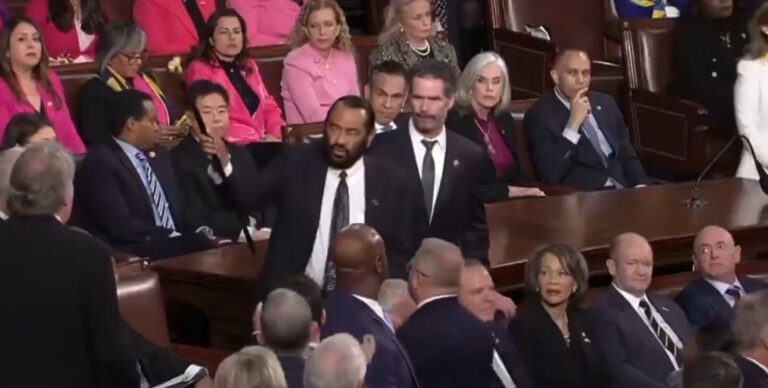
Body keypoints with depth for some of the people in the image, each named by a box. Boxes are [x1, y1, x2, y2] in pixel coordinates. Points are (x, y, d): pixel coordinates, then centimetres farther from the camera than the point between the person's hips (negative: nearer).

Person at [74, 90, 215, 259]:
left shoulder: (159, 155, 20)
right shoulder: (101, 162, -7)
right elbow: (121, 226, -16)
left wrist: (201, 231, 0)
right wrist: (172, 237, -17)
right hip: (133, 254, -8)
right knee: (200, 246, -30)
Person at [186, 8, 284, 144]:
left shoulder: (249, 66, 21)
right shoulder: (200, 69, 0)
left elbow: (268, 105, 19)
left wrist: (273, 135, -3)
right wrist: (253, 138, -15)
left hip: (265, 141, 6)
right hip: (233, 145, -6)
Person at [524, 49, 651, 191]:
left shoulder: (606, 103, 15)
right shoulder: (539, 115, -3)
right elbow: (550, 175, -14)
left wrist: (641, 186, 0)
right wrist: (573, 123, -14)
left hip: (623, 190, 6)